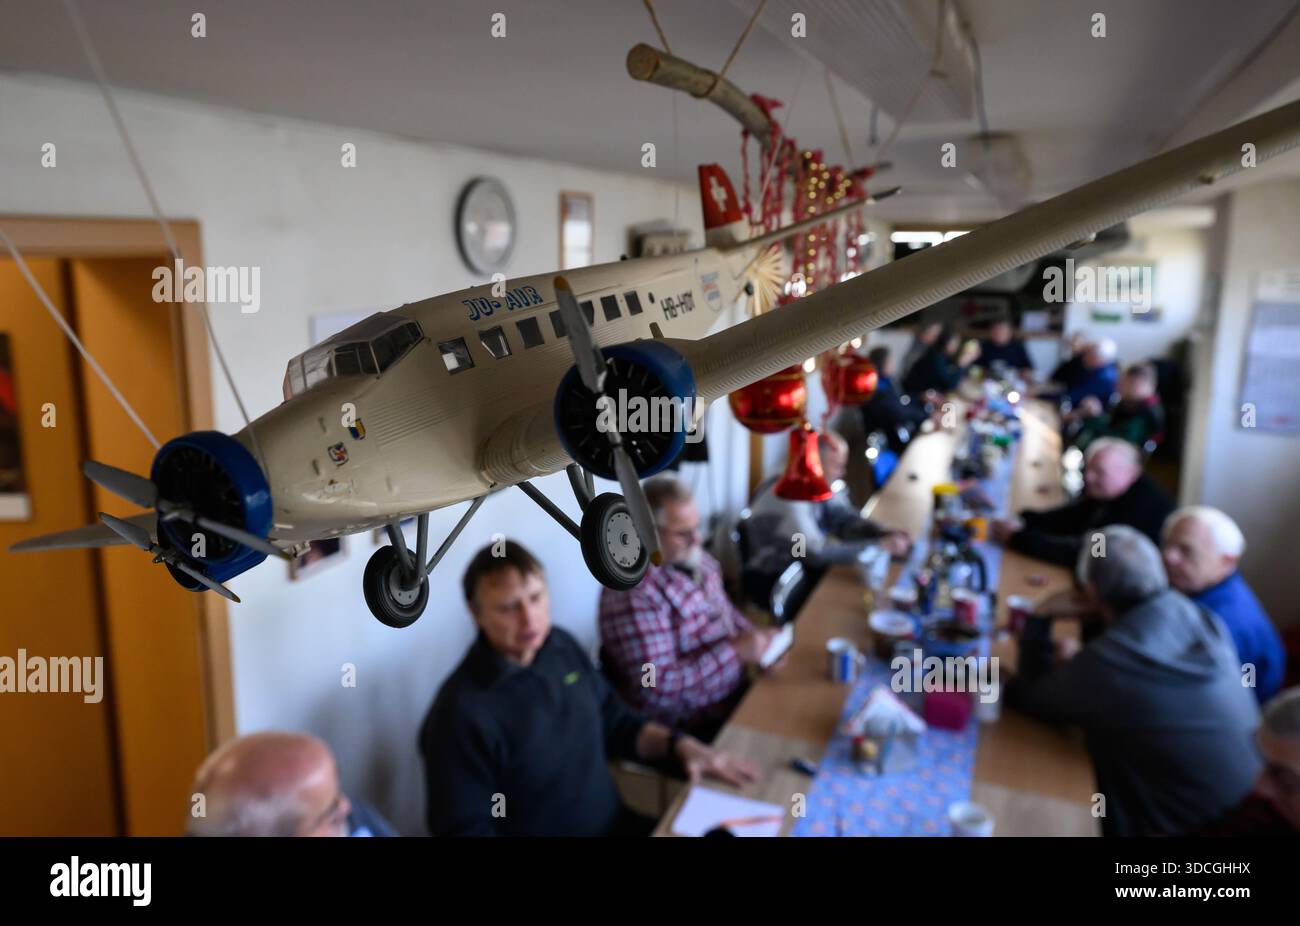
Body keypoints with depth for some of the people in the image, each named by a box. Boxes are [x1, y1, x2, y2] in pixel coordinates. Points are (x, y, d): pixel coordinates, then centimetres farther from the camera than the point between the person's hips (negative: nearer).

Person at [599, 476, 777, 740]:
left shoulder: (693, 558, 2)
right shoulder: (633, 594, -25)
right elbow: (657, 686, -27)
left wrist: (755, 638, -1)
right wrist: (736, 651, -24)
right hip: (696, 728, -8)